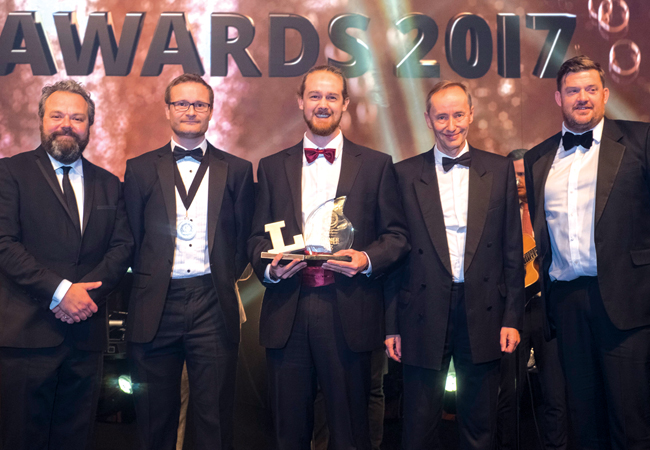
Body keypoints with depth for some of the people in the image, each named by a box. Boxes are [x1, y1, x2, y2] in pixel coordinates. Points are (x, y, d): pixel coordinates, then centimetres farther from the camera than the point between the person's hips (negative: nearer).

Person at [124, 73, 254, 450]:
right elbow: (131, 238, 8)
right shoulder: (141, 169, 9)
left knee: (215, 417, 5)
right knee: (155, 419, 11)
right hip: (156, 306, 1)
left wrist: (227, 278, 2)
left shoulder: (237, 170, 8)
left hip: (214, 305, 0)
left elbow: (244, 238, 9)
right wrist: (146, 282, 3)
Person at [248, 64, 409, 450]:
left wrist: (367, 259, -13)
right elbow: (258, 237, 13)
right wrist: (270, 267, -7)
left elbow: (398, 236, 6)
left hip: (348, 314, -2)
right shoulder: (272, 167, 13)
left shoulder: (376, 165, 7)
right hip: (287, 314, 2)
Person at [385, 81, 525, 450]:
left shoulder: (500, 170, 5)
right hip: (424, 318, -1)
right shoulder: (405, 174, 2)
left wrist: (513, 318, 0)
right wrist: (392, 325, 0)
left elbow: (512, 250, 5)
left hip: (483, 315, 1)